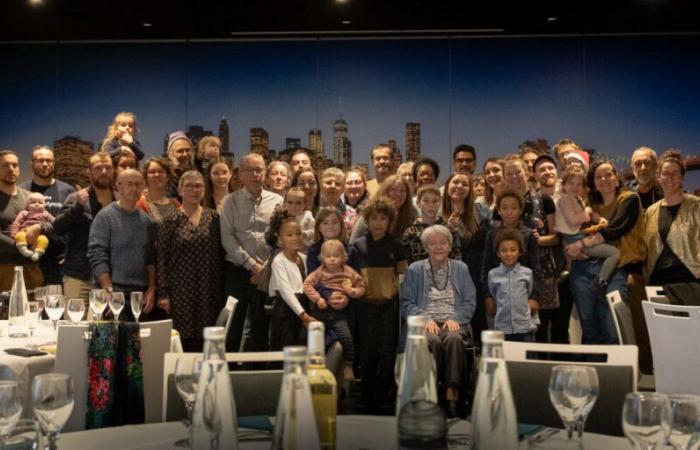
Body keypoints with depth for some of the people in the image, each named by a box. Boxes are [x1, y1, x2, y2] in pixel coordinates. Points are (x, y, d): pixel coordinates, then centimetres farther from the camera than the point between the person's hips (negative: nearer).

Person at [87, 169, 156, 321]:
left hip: (142, 293, 5)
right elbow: (97, 257, -10)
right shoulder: (105, 216, -4)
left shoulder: (145, 220, 12)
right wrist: (109, 291, -15)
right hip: (115, 292, -5)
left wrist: (151, 289, 4)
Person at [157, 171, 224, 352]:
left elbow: (221, 253, 8)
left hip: (208, 291, 2)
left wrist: (222, 289, 4)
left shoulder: (214, 218, 6)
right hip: (180, 290, -2)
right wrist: (163, 294, -8)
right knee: (182, 340, -1)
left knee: (205, 340, 4)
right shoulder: (171, 220, -1)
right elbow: (161, 259, -3)